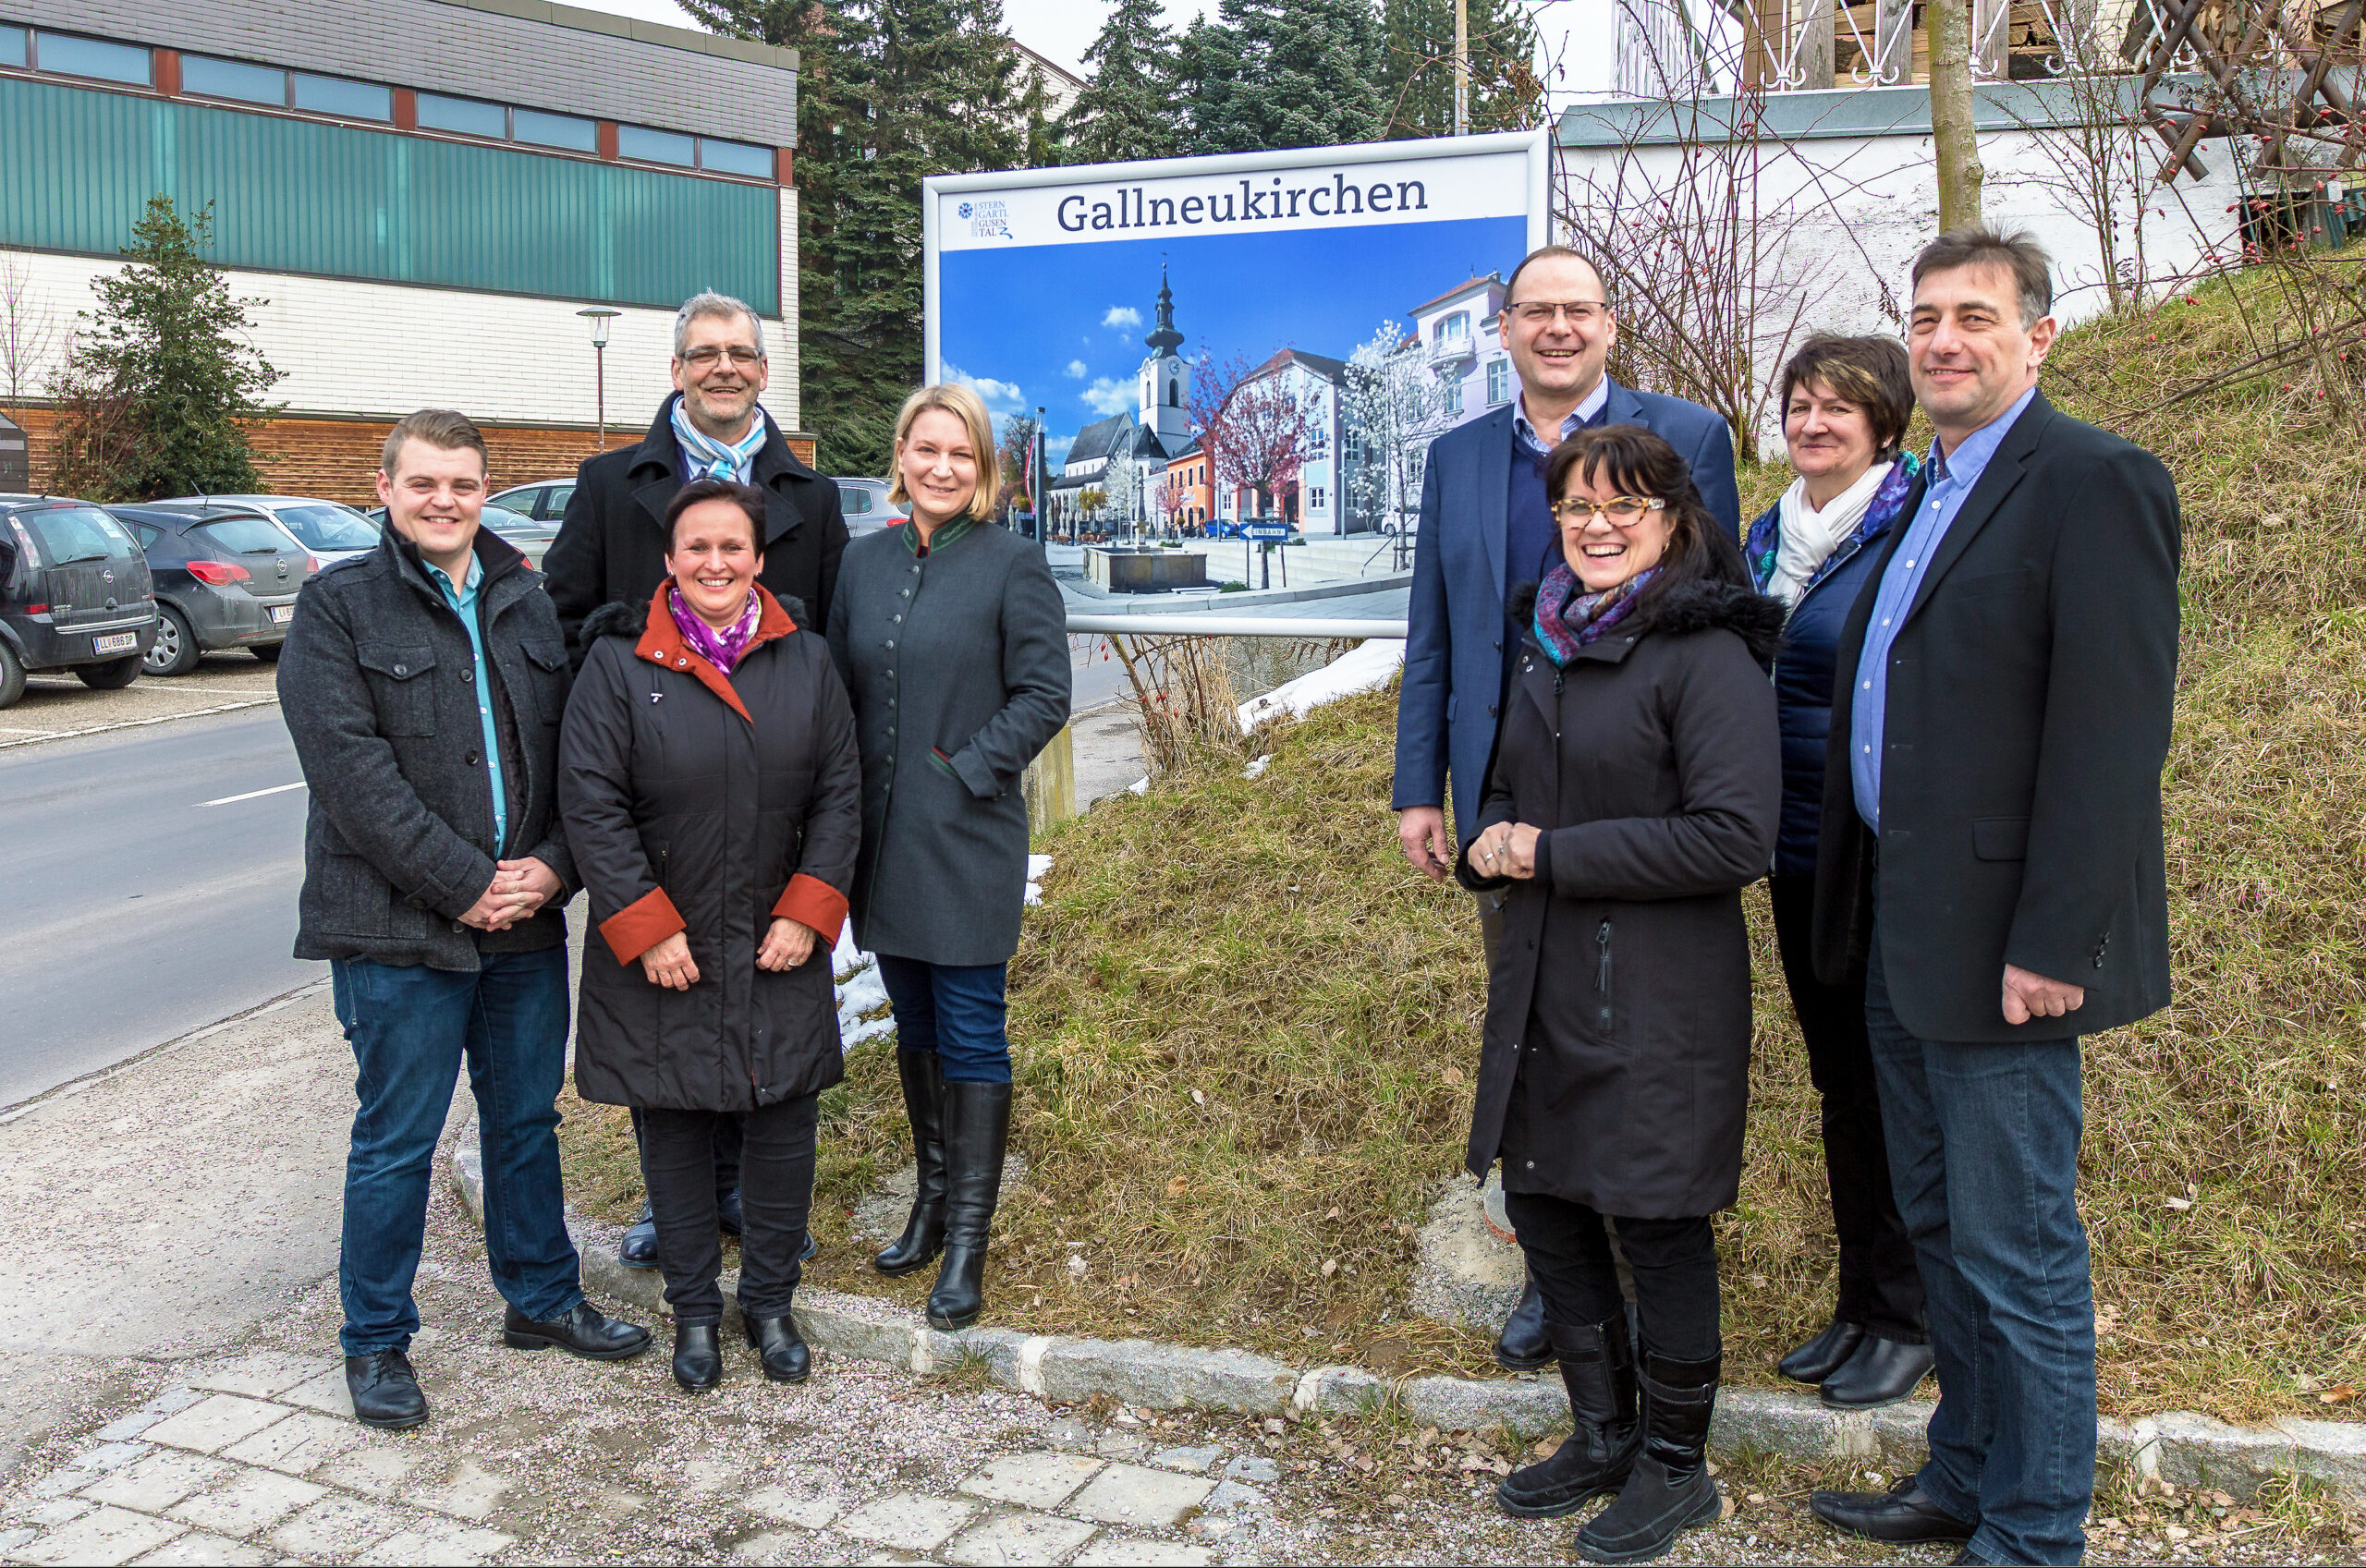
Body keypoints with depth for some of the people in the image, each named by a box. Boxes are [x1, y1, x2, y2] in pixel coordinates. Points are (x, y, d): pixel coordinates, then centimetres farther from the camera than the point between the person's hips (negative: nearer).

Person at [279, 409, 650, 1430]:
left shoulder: (527, 605, 10)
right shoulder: (338, 606, -5)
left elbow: (573, 750, 8)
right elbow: (352, 770, -14)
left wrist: (552, 866, -8)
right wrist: (465, 884, -17)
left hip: (527, 920, 5)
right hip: (398, 926, -5)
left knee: (527, 1119, 17)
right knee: (396, 1144, 5)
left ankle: (541, 1297, 34)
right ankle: (376, 1342, 22)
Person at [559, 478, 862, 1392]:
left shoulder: (807, 659, 3)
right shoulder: (620, 664, -5)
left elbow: (839, 792, 4)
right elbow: (591, 804, -8)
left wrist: (810, 909, -5)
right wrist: (645, 926, -13)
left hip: (780, 947, 2)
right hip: (663, 954, -2)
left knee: (785, 1126, 8)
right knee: (674, 1130, 9)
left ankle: (770, 1301, 27)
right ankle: (693, 1310, 26)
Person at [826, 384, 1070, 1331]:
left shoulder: (1012, 565, -5)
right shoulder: (864, 562, 9)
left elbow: (1043, 695, -7)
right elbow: (838, 690, 13)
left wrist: (962, 773, -14)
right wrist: (847, 799, 2)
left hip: (968, 844, -5)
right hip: (881, 843, 5)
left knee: (970, 1036, -1)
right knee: (913, 1029, 15)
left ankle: (966, 1243, 8)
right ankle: (933, 1197, 32)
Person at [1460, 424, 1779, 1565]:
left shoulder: (1705, 655, -13)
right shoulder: (1549, 645, 11)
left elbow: (1734, 836, -20)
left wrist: (1555, 858, -18)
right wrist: (1489, 844, -2)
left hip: (1659, 999, -8)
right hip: (1543, 986, 8)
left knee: (1657, 1224, 4)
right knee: (1541, 1202, 16)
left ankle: (1674, 1466, 26)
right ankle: (1602, 1434, 36)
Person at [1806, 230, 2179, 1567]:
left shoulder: (2097, 481, -12)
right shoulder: (1929, 496, 16)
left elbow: (2112, 731, -19)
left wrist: (2052, 944, -22)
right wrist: (1862, 907, 13)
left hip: (1998, 942, -9)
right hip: (1903, 936, 9)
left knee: (2020, 1253, 3)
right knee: (1942, 1228, 20)